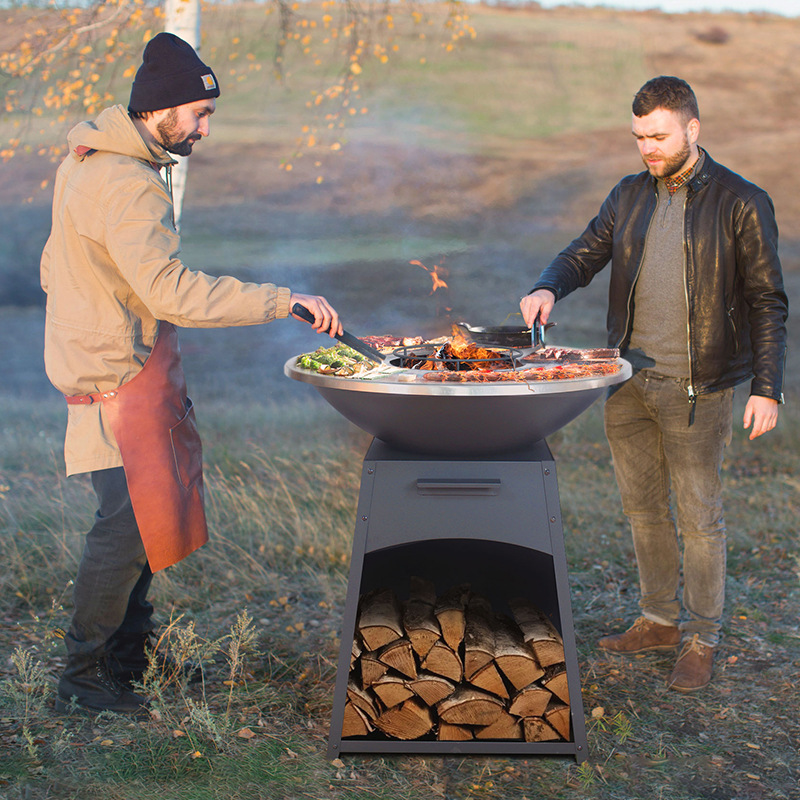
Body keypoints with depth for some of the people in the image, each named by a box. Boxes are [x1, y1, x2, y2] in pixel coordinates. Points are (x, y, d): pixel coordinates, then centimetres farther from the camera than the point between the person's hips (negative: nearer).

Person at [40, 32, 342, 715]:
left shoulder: (88, 162, 11)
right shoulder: (128, 186, -22)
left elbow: (54, 270, 19)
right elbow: (172, 291, -32)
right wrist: (284, 300, -31)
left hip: (114, 365, 10)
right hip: (123, 378, -10)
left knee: (141, 515, 17)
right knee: (128, 523, -4)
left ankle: (126, 658, 30)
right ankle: (83, 679, 8)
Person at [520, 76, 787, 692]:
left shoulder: (741, 203, -7)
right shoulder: (630, 196, 8)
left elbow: (767, 302, -6)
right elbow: (583, 255, 10)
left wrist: (767, 387, -13)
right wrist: (547, 289, -13)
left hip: (696, 387, -5)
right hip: (629, 380, 5)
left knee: (698, 515, 4)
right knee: (643, 505, 15)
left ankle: (703, 640, 20)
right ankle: (661, 620, 31)